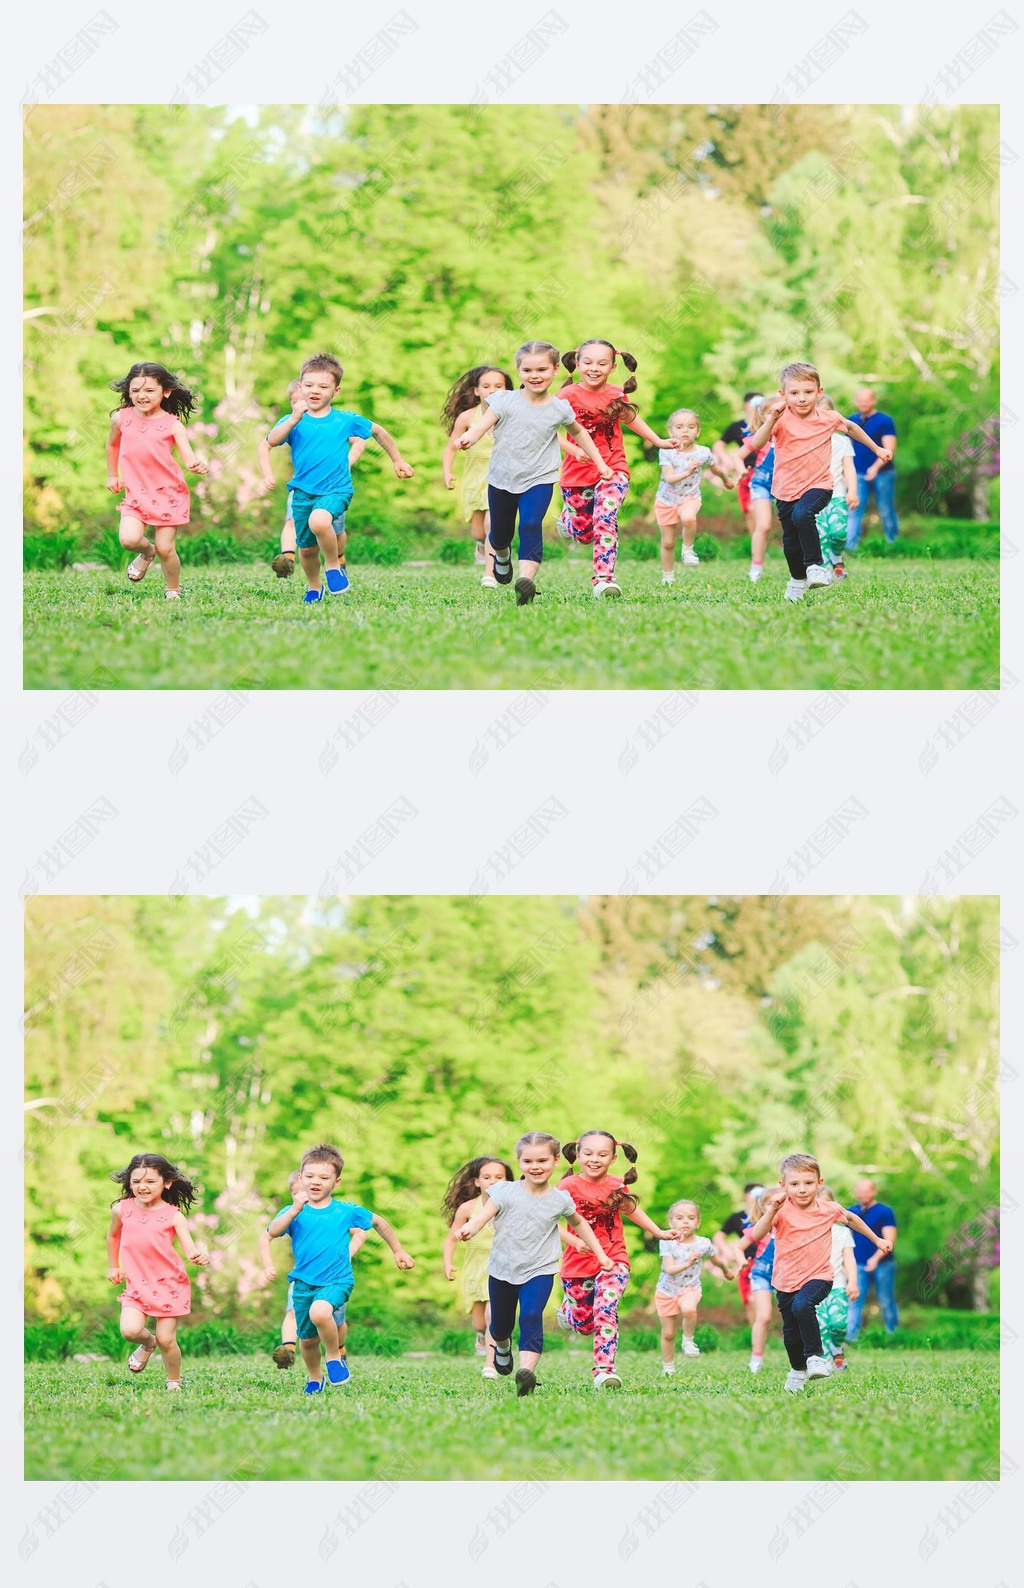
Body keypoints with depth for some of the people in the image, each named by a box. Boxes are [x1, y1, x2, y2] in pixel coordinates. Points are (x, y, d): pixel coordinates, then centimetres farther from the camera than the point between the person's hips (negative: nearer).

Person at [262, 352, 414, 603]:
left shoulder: (346, 420, 0)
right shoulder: (293, 421, -3)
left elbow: (378, 431, 17)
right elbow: (272, 441, -23)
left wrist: (397, 460, 22)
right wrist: (294, 419, -36)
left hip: (336, 490, -3)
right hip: (303, 492, 3)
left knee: (319, 520, -33)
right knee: (307, 547, 12)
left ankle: (333, 566, -8)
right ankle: (313, 587, 41)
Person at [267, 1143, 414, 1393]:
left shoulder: (346, 1211, -1)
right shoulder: (294, 1212, -2)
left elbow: (378, 1222, 15)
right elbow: (272, 1232, -22)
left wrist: (399, 1251, 20)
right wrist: (295, 1210, -33)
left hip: (337, 1281, -3)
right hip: (304, 1283, 3)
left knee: (320, 1311, -34)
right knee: (307, 1339, 12)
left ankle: (334, 1357, -9)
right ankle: (314, 1379, 42)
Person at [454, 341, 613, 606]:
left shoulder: (560, 409, -2)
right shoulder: (505, 401, -8)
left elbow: (579, 433, 17)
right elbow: (483, 425, -20)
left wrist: (600, 463, 17)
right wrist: (467, 438, -43)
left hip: (539, 480, -1)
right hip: (502, 479, 1)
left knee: (531, 526, -25)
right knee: (499, 533, 16)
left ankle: (527, 578, -34)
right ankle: (502, 555, 51)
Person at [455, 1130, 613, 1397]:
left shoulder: (560, 1200, -2)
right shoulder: (506, 1192, -8)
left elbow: (579, 1224, 17)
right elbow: (483, 1216, -18)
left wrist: (600, 1254, 18)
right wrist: (469, 1229, -41)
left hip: (539, 1271, -1)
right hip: (503, 1270, 1)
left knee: (531, 1318, -24)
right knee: (500, 1324, 16)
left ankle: (526, 1370, -34)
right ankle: (502, 1347, 51)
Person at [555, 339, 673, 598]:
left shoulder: (617, 395, 2)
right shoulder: (569, 395, -10)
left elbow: (629, 417, 23)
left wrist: (658, 441, 28)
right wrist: (575, 450, -29)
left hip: (612, 470, 1)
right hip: (577, 473, -1)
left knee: (605, 518, -23)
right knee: (584, 535, 10)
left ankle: (604, 579, -24)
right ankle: (567, 518, 47)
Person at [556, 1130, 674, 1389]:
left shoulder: (617, 1185, 1)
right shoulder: (569, 1186, -10)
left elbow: (630, 1208, 23)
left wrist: (658, 1232, 29)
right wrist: (574, 1241, -28)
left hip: (613, 1261, 1)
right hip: (578, 1264, -1)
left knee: (605, 1309, -24)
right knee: (583, 1325, 10)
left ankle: (604, 1369, -25)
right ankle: (567, 1309, 47)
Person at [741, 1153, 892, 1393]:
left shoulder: (829, 1210, -4)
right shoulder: (782, 1211, -11)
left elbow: (851, 1218, 20)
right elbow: (757, 1235, -26)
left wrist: (876, 1240, 26)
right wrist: (772, 1210, -40)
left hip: (818, 1276, -1)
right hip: (787, 1281, 1)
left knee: (802, 1305, -32)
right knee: (791, 1333, 11)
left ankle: (815, 1357, -20)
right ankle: (798, 1370, 39)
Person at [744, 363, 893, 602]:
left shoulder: (829, 419, -4)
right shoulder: (781, 419, -11)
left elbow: (851, 427, 19)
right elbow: (756, 444, -26)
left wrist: (876, 448, 28)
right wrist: (771, 420, -40)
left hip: (817, 486, -2)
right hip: (786, 490, 2)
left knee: (802, 514, -32)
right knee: (790, 540, 12)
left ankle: (814, 566, -21)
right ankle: (798, 580, 38)